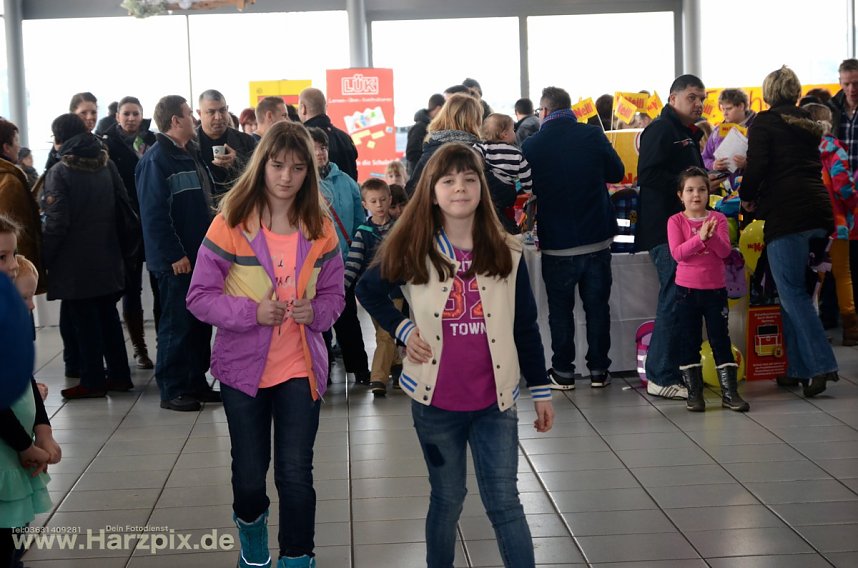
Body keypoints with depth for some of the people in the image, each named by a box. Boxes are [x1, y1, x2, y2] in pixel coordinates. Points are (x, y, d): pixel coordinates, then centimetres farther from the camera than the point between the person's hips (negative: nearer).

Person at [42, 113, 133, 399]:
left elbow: (56, 223, -16)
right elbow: (125, 205, 5)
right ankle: (119, 375, 18)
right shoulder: (107, 165, 4)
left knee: (84, 321, 2)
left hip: (75, 261, -6)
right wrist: (116, 245, 13)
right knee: (108, 316, 14)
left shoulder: (59, 172, -13)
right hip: (107, 258, 6)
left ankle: (93, 381, 6)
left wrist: (43, 259, -8)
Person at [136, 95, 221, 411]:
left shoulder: (192, 155, 14)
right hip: (176, 261, -9)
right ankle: (172, 391, 6)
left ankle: (197, 383, 23)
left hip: (200, 255, 9)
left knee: (201, 323, 13)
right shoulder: (156, 159, -13)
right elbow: (154, 215, -18)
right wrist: (174, 255, -19)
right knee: (176, 325, -2)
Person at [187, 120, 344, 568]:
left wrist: (317, 311, -13)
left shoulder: (320, 228, -1)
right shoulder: (230, 223, -11)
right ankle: (251, 525, 45)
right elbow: (200, 296, -9)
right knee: (250, 477, 10)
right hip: (243, 367, -1)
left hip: (301, 367, 1)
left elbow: (333, 294, 9)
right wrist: (251, 311, -23)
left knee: (296, 475, -3)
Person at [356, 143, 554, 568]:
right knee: (447, 501, 13)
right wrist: (402, 329, -3)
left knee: (504, 503, 3)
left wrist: (540, 391, 5)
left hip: (494, 400, 0)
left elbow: (525, 328, 4)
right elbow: (368, 290, 11)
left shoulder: (507, 254, -1)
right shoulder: (414, 252, -4)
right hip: (436, 401, 0)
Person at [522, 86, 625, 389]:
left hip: (557, 242, -1)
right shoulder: (593, 135, -7)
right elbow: (617, 172, 5)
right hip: (597, 238, 1)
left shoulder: (532, 145, -8)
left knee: (560, 308, 10)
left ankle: (563, 372, 13)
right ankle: (598, 370, 17)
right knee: (597, 305, 12)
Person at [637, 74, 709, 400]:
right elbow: (647, 175, -22)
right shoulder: (661, 129, -10)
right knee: (675, 300, -10)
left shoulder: (688, 134, 22)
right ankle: (662, 377, -4)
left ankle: (667, 371, 20)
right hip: (665, 229, -10)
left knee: (679, 300, 12)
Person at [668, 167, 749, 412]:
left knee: (721, 339, 3)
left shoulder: (718, 219, 2)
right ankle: (694, 393, 12)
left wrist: (711, 235, -25)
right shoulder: (676, 221, -2)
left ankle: (730, 392, 6)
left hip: (715, 288, 1)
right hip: (687, 290, -1)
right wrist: (700, 237, -25)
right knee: (689, 341, 4)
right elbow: (677, 253, -15)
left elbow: (725, 251, -8)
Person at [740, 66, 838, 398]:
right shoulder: (808, 125, 20)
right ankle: (798, 368, 11)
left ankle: (821, 365, -16)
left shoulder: (764, 122, 0)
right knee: (797, 292, 12)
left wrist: (747, 197, 8)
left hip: (786, 214, -7)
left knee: (792, 293, -6)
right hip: (818, 211, 7)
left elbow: (757, 166, -10)